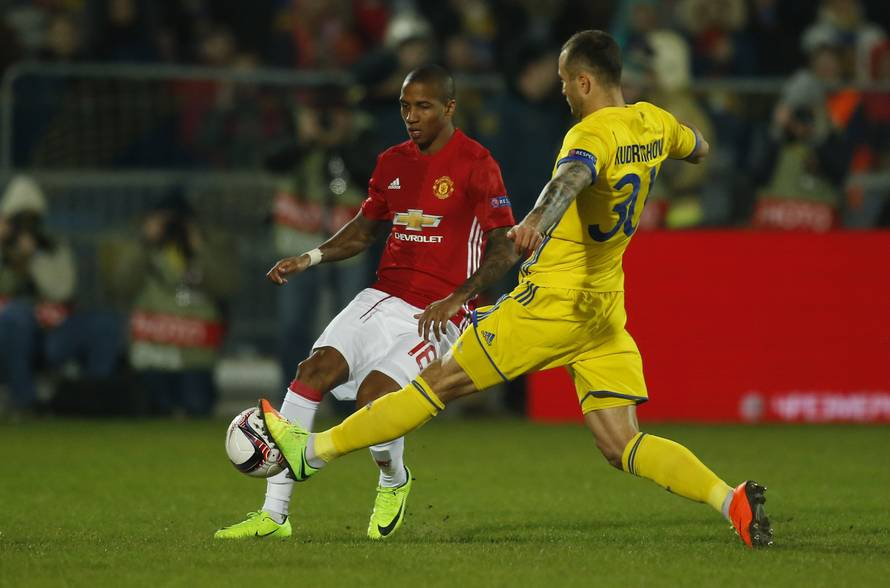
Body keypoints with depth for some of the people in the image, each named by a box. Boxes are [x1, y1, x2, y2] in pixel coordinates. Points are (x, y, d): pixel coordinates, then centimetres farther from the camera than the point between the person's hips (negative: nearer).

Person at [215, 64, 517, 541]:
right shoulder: (392, 162, 13)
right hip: (383, 298, 6)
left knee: (373, 394, -25)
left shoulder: (476, 165, -8)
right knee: (315, 369, -16)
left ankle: (394, 482, 11)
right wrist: (312, 258, 8)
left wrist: (457, 297, -23)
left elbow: (506, 247, -11)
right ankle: (274, 514, -15)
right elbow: (365, 229, 25)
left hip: (437, 314, -6)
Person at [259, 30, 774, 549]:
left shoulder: (593, 133, -17)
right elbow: (698, 149, 30)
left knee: (441, 383, 2)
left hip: (552, 300, -7)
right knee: (621, 445, 1)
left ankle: (313, 450, 11)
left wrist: (538, 219, -60)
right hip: (605, 313, 7)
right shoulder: (653, 124, 7)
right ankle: (732, 499, -18)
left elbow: (572, 177, -41)